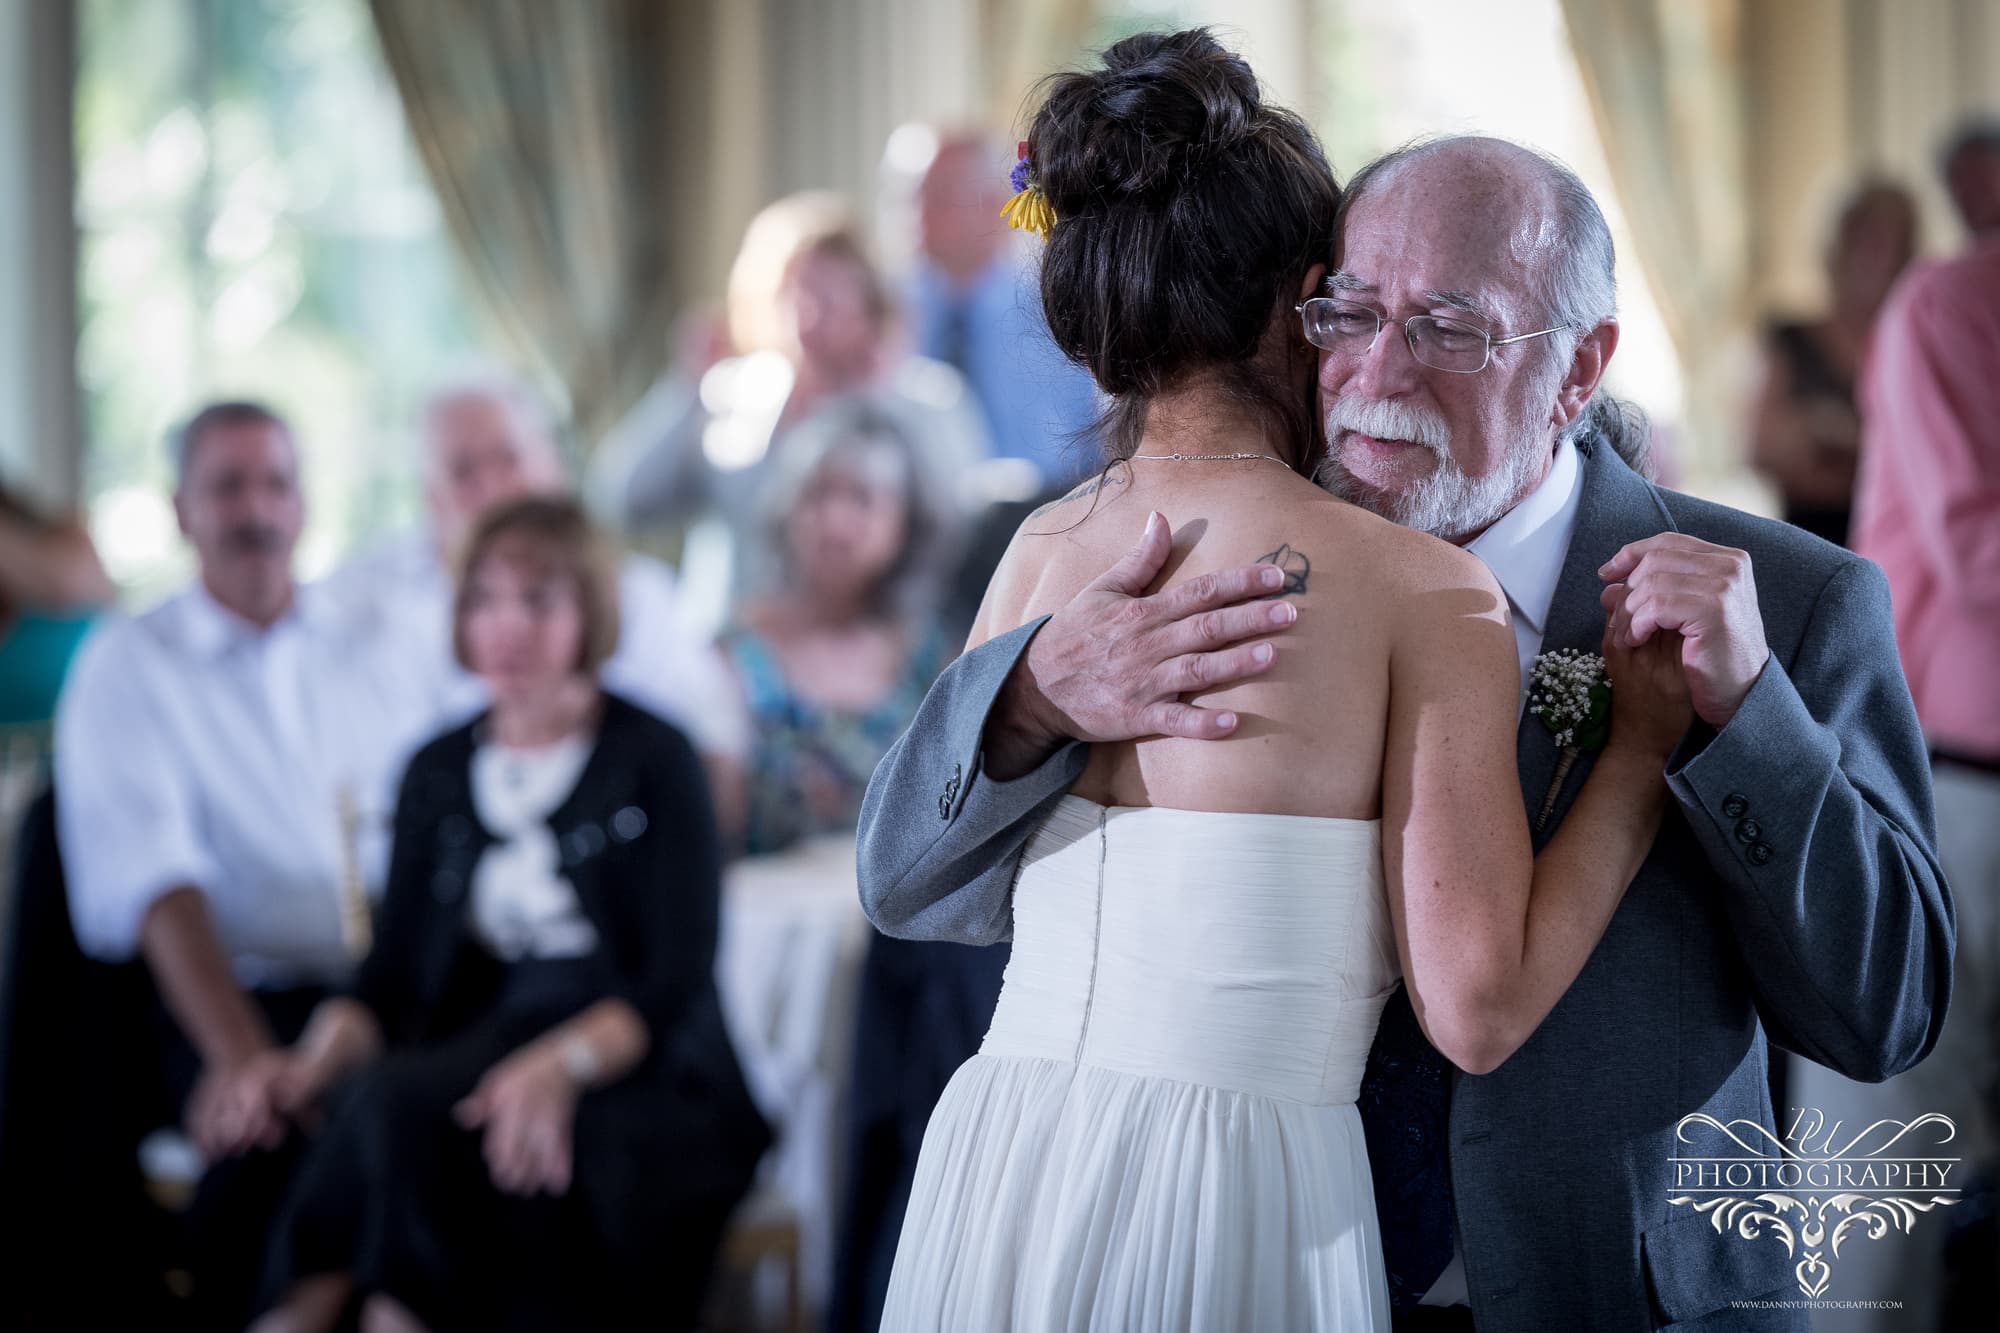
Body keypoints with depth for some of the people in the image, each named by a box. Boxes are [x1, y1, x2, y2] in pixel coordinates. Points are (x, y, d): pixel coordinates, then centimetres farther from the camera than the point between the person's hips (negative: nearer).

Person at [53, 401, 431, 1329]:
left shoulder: (364, 654, 18)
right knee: (266, 1140, -35)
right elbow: (155, 883, -8)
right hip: (235, 999, -3)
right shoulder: (131, 664, 5)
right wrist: (239, 1055, -23)